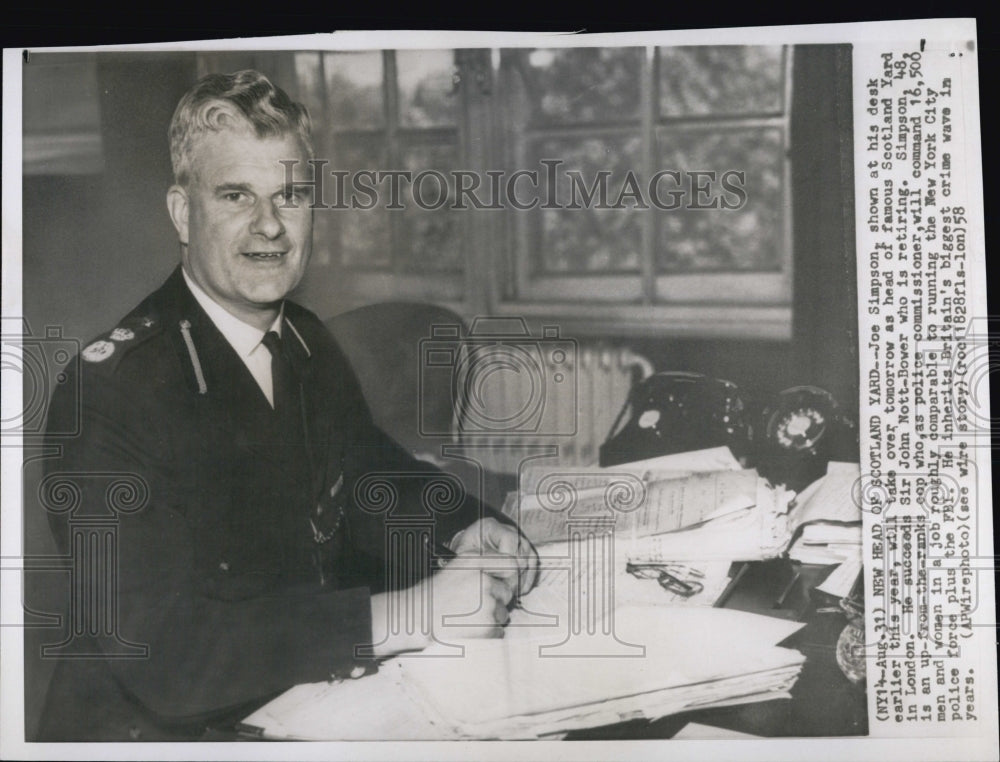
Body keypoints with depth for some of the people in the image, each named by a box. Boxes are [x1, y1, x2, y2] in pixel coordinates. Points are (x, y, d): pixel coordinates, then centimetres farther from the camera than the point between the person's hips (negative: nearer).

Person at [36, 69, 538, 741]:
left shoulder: (309, 343, 2)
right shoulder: (108, 392, -20)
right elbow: (159, 650, -27)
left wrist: (462, 524, 2)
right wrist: (403, 615, -31)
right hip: (165, 729, -6)